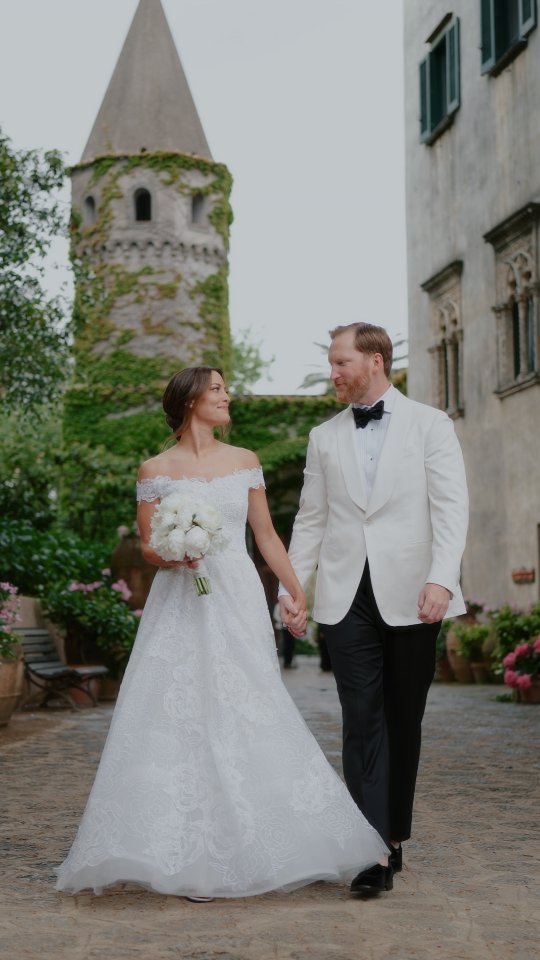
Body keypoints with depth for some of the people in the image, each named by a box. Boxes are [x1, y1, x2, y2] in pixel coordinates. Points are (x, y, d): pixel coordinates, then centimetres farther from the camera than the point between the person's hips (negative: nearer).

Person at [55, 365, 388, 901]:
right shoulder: (155, 470, 3)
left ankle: (241, 848, 7)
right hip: (181, 607, -2)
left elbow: (266, 536, 13)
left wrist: (297, 591, 8)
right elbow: (147, 547, 5)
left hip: (238, 601, 2)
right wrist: (172, 556, -16)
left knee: (244, 715, -2)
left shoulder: (245, 462, 10)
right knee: (181, 717, -6)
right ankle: (188, 854, 1)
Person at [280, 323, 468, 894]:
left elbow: (450, 508, -4)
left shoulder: (429, 425, 5)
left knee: (403, 721, 7)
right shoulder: (324, 438, 14)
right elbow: (310, 520, 14)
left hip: (411, 595, -1)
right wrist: (291, 587, 5)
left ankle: (395, 833, 21)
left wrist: (441, 579, -17)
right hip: (347, 596, 2)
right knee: (363, 720, -5)